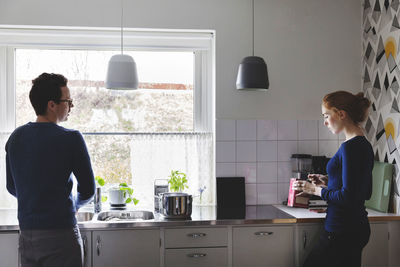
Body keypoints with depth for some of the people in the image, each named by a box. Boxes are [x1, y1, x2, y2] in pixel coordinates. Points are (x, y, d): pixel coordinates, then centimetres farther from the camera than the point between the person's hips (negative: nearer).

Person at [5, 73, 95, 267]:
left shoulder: (15, 137, 3)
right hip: (60, 235, -6)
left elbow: (11, 187, 13)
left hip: (25, 235, 6)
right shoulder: (71, 139, -14)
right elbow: (88, 190, -7)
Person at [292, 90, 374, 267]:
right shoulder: (364, 145, 11)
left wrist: (316, 190, -10)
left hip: (342, 232, -10)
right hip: (358, 228, 10)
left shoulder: (350, 147, -18)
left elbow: (348, 197, -22)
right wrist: (329, 182, 13)